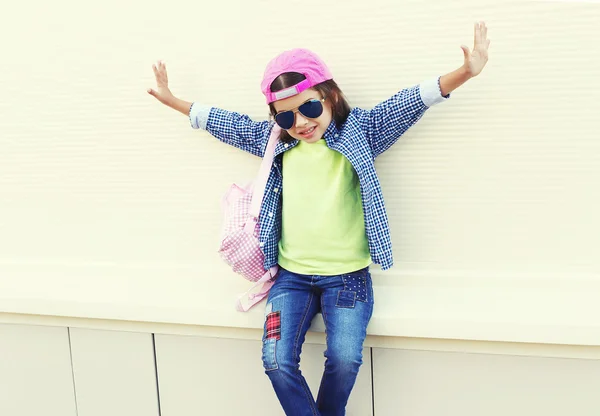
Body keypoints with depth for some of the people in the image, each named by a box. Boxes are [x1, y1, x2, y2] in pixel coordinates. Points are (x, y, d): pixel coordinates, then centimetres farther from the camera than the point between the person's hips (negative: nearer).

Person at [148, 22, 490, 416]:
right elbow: (229, 123, 17)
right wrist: (173, 100, 23)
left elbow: (406, 105, -12)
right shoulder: (275, 140, 6)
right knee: (277, 361, -11)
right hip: (291, 276, 3)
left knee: (344, 359, -16)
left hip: (347, 276, -3)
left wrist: (464, 72, -24)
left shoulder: (359, 131, -3)